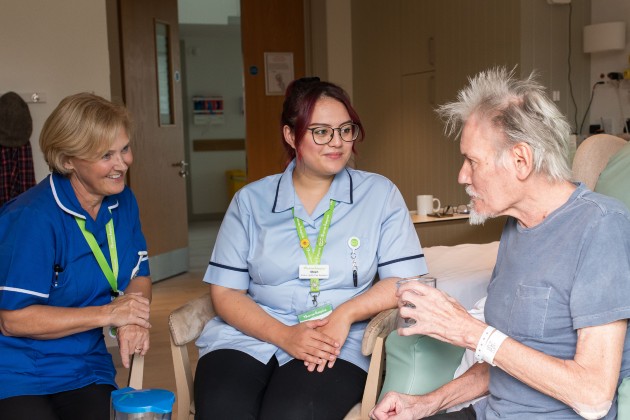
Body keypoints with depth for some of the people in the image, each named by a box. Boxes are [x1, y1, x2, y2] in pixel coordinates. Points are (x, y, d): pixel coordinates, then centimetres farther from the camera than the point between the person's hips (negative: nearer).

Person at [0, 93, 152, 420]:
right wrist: (109, 313, -20)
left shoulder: (123, 202, 2)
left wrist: (132, 321, -15)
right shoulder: (35, 218, -20)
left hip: (85, 368, 5)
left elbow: (138, 277, 8)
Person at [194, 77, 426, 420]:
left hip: (337, 345, -1)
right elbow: (225, 292, 4)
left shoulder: (379, 194, 6)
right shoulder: (250, 201, 8)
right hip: (248, 336, 2)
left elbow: (407, 279, 2)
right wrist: (284, 336, -12)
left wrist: (345, 314, -14)